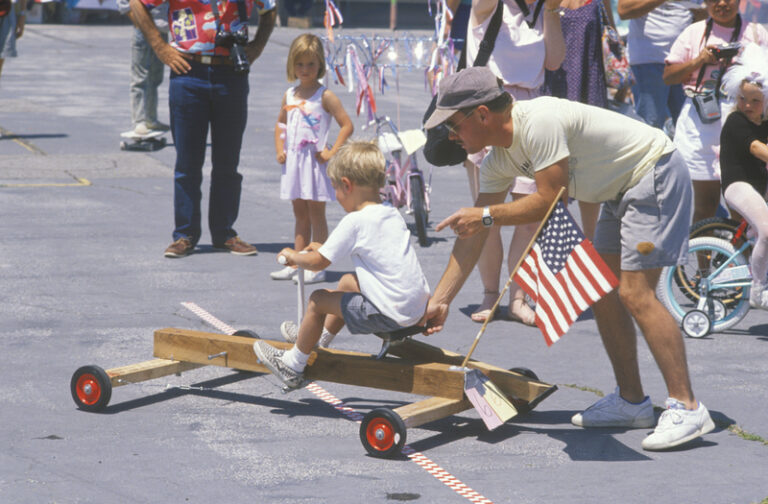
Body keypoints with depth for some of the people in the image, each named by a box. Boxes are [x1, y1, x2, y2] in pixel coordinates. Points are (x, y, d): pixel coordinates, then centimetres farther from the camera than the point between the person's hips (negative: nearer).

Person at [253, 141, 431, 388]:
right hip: (418, 307, 9)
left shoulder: (355, 221, -14)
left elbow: (317, 263, -8)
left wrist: (292, 257, 12)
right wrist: (325, 248, 33)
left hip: (390, 313, -9)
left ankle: (293, 365, 19)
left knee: (318, 299, 3)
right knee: (347, 281, 28)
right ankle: (320, 337, 47)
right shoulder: (393, 215, 11)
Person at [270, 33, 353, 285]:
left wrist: (332, 152, -16)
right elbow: (281, 124, 23)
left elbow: (347, 125, -11)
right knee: (300, 214, 13)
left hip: (315, 162, -6)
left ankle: (317, 267, 1)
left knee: (316, 214, -2)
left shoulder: (325, 96, -8)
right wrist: (279, 149, 9)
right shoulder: (289, 95, 9)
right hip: (293, 161, 6)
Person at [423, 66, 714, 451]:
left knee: (635, 293, -17)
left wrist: (487, 214, -18)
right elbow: (473, 234, 7)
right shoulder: (497, 161, 3)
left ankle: (686, 408, -16)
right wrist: (439, 300, 7)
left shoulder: (539, 121, -26)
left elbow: (550, 200, -26)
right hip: (622, 190, 10)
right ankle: (631, 402, 18)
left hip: (657, 174, -10)